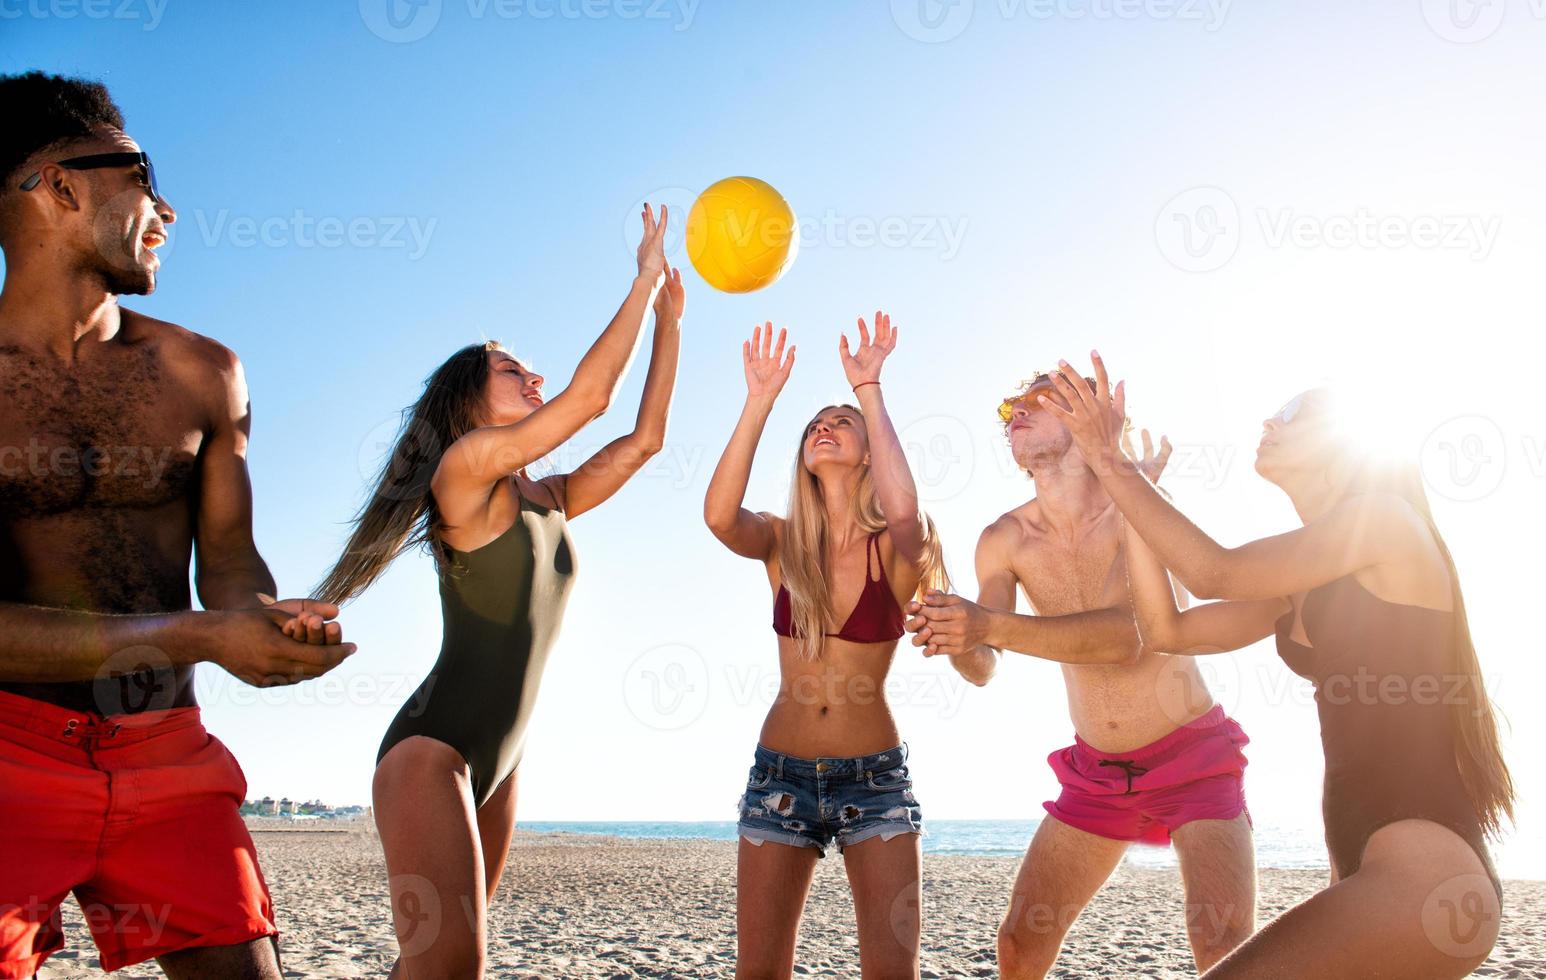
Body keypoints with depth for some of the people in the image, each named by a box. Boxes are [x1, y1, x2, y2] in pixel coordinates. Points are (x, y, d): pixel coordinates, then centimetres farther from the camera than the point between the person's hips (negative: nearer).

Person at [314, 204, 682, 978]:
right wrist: (646, 278, -6)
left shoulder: (547, 500, 15)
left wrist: (670, 318, 13)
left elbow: (643, 437, 13)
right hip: (432, 749, -8)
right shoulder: (464, 464, -7)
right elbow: (590, 394, -14)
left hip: (495, 765, 8)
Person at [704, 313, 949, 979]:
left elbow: (904, 510, -29)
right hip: (781, 772, 2)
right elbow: (718, 514, -21)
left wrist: (868, 388, -22)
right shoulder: (781, 543, 2)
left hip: (874, 778, -1)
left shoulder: (893, 547, -3)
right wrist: (760, 399, -21)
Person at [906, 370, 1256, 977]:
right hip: (1096, 772, 4)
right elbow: (982, 670, -11)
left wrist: (990, 625, -44)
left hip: (1193, 759, -3)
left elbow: (1133, 632, -33)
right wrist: (953, 637, -35)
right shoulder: (1004, 539, -5)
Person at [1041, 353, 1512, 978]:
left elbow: (1213, 572, -13)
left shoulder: (1384, 515, -5)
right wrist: (1122, 479, 9)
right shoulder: (1296, 588, 17)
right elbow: (1166, 630, 10)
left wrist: (1111, 463, -6)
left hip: (1426, 867, -9)